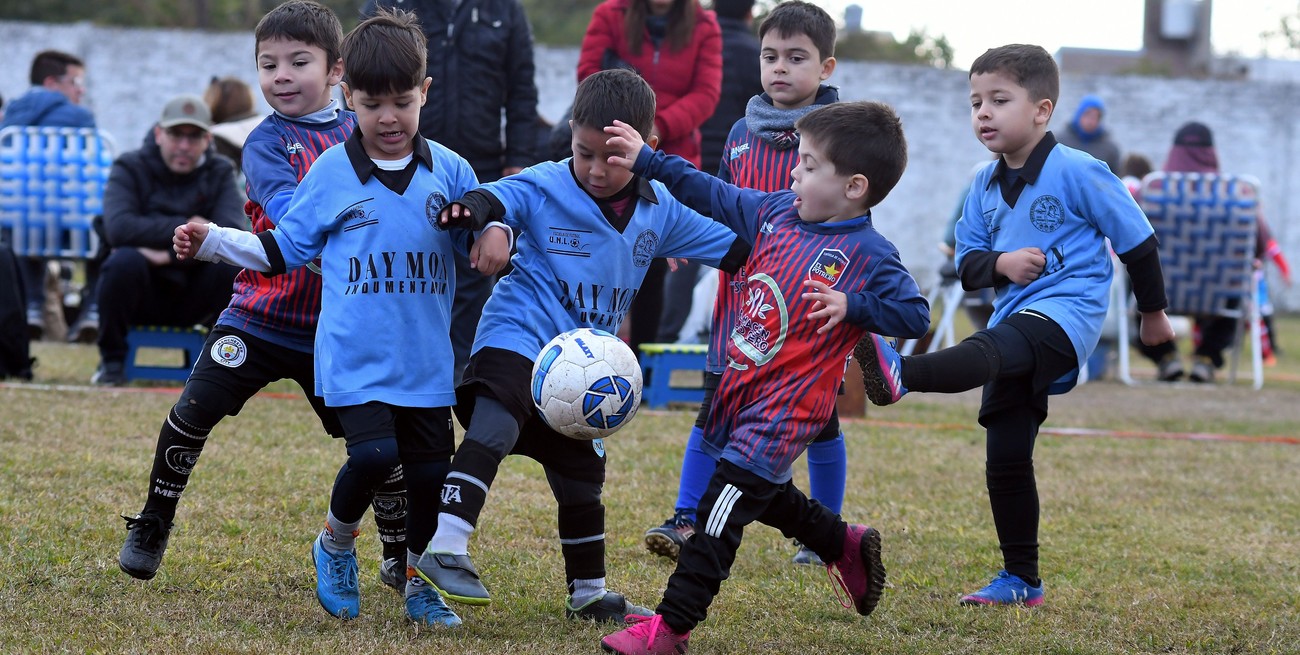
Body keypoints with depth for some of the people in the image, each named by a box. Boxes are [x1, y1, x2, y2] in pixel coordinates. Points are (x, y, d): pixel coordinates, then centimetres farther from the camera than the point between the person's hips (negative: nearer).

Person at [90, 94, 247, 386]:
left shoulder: (220, 173, 1)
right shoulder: (130, 169, -4)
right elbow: (119, 229, -23)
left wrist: (170, 254, -26)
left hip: (194, 298, 1)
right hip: (142, 295, -1)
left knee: (233, 265, -27)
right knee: (125, 260, -33)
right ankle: (112, 361, -11)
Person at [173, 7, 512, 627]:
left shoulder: (449, 172, 4)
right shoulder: (330, 173, 0)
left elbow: (481, 230, 14)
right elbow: (284, 249, 10)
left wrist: (496, 233, -10)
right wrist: (212, 242, 4)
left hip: (427, 359, 3)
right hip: (355, 358, -3)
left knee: (431, 468, 4)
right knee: (375, 454, -20)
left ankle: (419, 583, 25)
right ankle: (335, 545, 10)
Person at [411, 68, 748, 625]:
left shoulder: (661, 211, 2)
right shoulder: (545, 188, -11)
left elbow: (732, 247, 10)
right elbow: (499, 198, -27)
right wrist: (472, 208, -49)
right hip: (520, 336, -5)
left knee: (581, 477, 16)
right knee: (494, 429, -32)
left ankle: (588, 594, 33)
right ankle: (444, 548, -38)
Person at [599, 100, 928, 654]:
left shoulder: (869, 256, -15)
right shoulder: (777, 212, 5)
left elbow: (915, 316, -15)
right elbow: (712, 194, 15)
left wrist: (850, 305, -25)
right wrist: (646, 162, 15)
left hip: (785, 408, -8)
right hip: (741, 388, 8)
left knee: (724, 509, -11)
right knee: (763, 493, 25)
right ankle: (846, 546, 47)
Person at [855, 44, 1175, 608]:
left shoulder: (1077, 173, -8)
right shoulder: (985, 186, 11)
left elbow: (1137, 239, 0)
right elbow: (967, 264, 13)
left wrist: (1153, 312, 10)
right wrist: (1001, 263, -10)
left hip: (1066, 313, -8)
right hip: (1014, 322, 8)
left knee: (987, 351, -38)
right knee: (1005, 461, 7)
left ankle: (898, 373, -65)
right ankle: (1020, 580, 16)